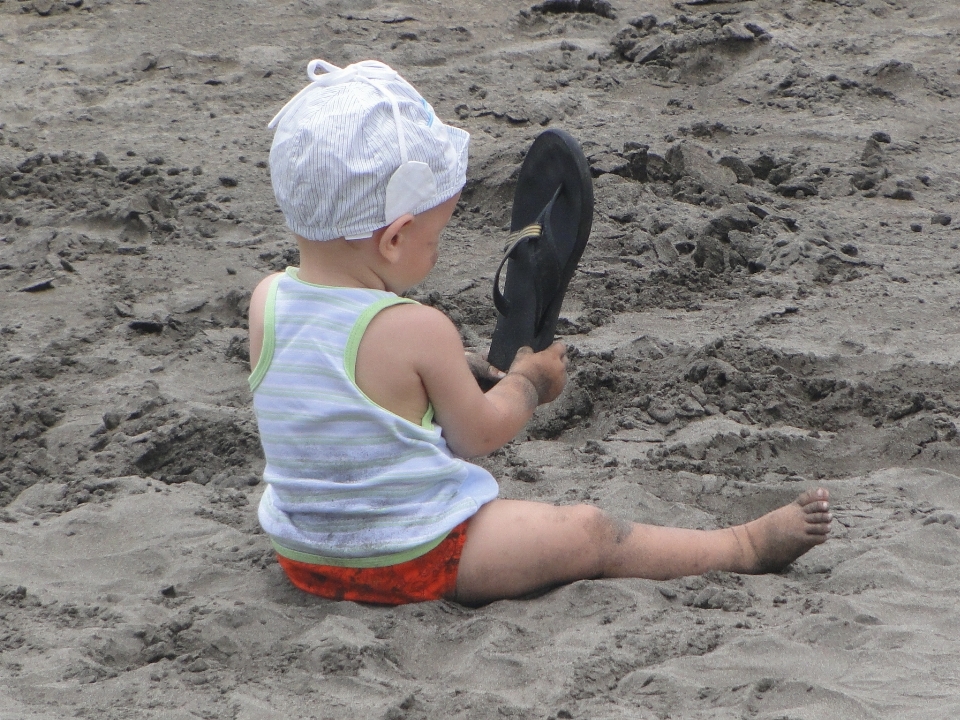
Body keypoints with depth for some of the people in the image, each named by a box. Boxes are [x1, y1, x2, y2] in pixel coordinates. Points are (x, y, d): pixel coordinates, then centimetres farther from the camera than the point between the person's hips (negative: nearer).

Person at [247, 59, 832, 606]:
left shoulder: (266, 303, -7)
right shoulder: (417, 332, -24)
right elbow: (480, 432, -10)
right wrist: (530, 380, 10)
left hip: (298, 555, 6)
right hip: (414, 562, -6)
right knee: (589, 534, 6)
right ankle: (742, 549, 18)